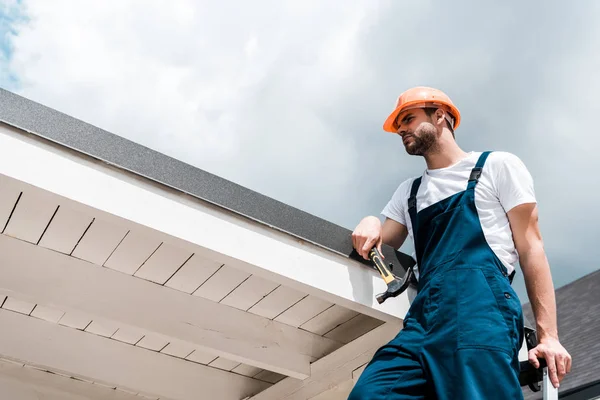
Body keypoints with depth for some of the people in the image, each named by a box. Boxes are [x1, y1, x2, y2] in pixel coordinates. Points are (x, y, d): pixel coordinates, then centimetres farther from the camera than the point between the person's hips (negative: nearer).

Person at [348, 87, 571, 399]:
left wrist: (548, 334, -4)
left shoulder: (497, 165, 12)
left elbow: (530, 246, 6)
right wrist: (370, 223, 0)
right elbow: (378, 248, 25)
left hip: (481, 307, -4)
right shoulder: (408, 192, 28)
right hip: (422, 318, 4)